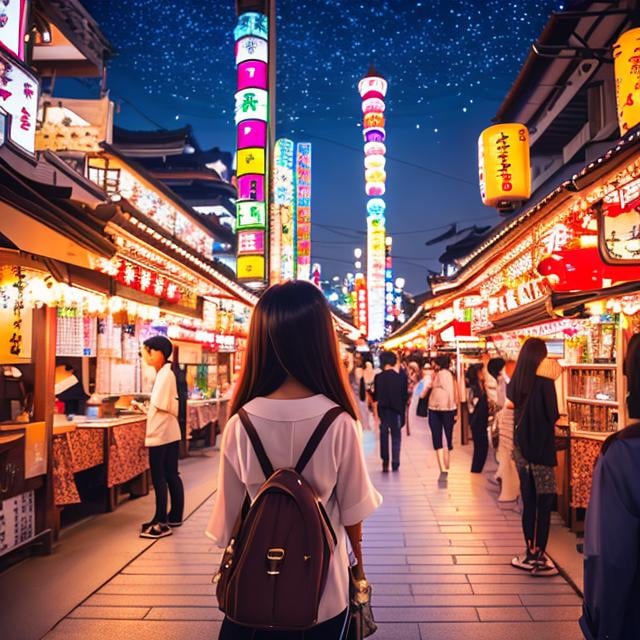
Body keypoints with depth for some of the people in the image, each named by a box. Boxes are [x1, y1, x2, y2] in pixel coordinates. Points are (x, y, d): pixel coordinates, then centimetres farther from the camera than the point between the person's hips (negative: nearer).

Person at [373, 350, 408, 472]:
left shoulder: (378, 377, -6)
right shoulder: (401, 377, -3)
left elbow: (375, 398, -3)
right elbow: (405, 397, 1)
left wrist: (376, 414, 6)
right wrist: (404, 412, 10)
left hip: (383, 410, 0)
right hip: (397, 411, 1)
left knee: (384, 436, 9)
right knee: (396, 437, 10)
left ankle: (385, 463, 7)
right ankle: (395, 464, 7)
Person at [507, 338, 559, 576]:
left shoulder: (516, 382, 5)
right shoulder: (544, 381, -14)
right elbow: (553, 415, -12)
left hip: (520, 447, 6)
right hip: (541, 448, -6)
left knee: (528, 502, 13)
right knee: (544, 504, 3)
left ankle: (530, 553, 20)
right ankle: (538, 558, 6)